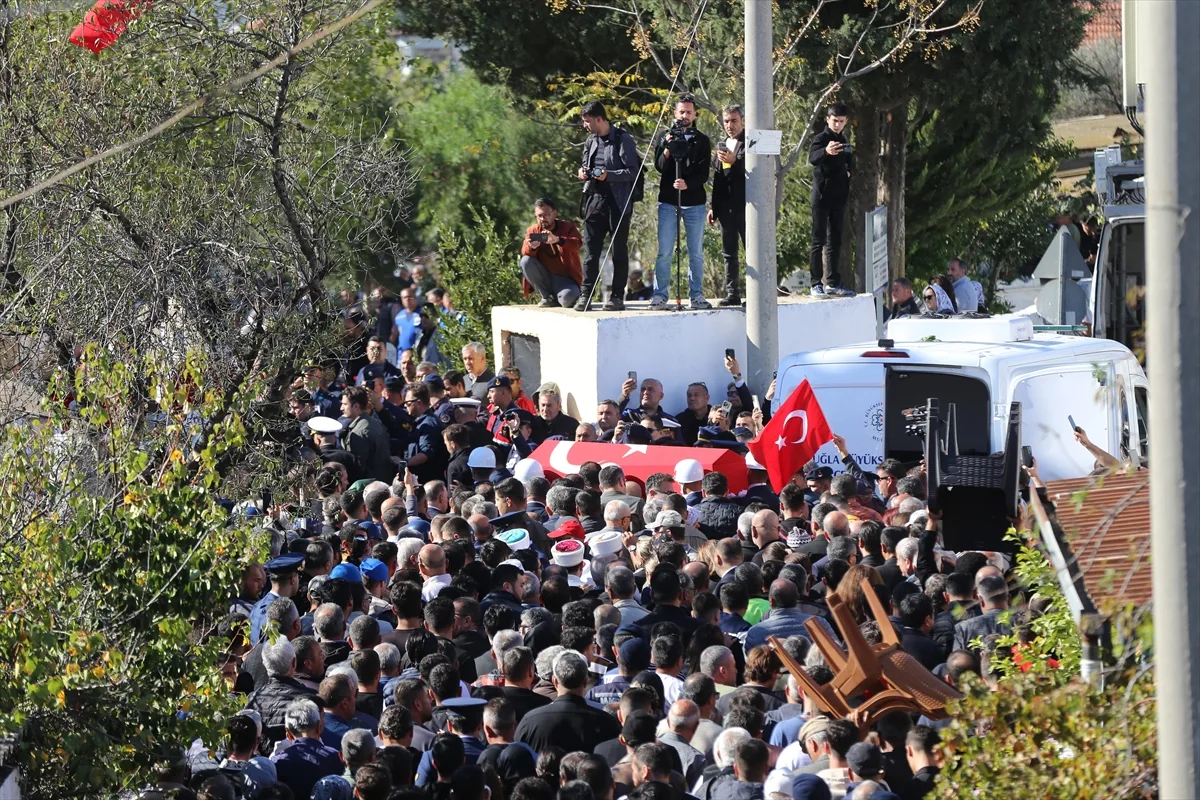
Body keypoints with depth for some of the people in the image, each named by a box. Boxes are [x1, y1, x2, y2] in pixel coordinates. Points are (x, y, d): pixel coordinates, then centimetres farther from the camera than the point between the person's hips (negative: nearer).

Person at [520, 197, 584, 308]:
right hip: (545, 279, 4)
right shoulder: (533, 230, 4)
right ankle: (548, 297, -6)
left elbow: (578, 243, -24)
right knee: (526, 261, -22)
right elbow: (524, 253, -11)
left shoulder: (568, 226, -3)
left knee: (567, 299, -36)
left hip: (565, 279, -4)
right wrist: (531, 247, -37)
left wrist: (557, 240, -42)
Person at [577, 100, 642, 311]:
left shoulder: (623, 140, -8)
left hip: (618, 203, -6)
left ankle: (617, 296, 6)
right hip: (594, 200, 6)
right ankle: (585, 295, 3)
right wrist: (583, 171, 4)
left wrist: (609, 175, -23)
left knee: (619, 252, 3)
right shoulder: (591, 141, 13)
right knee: (591, 250, 2)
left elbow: (633, 171, -11)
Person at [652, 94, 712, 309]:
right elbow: (659, 166, -3)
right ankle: (660, 294, 0)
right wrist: (667, 151, -21)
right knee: (664, 252, -4)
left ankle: (696, 295, 9)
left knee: (696, 253, 4)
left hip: (694, 203, 1)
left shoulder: (702, 141, 7)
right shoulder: (665, 138, 8)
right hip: (668, 202, -1)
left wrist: (688, 184, -19)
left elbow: (703, 174, -1)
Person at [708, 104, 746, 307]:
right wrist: (714, 207, 19)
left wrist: (735, 162, -23)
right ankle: (732, 294, 11)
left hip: (745, 205, -7)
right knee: (728, 253, 8)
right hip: (726, 207, 7)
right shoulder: (722, 145, 17)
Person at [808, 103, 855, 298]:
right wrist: (826, 151, -52)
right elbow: (812, 158, -30)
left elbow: (850, 163, 26)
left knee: (835, 241, 10)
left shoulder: (844, 141, 13)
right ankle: (816, 284, -4)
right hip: (822, 196, -7)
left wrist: (848, 171, 2)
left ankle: (833, 283, 15)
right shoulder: (821, 139, -10)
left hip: (838, 197, 7)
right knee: (819, 240, -5)